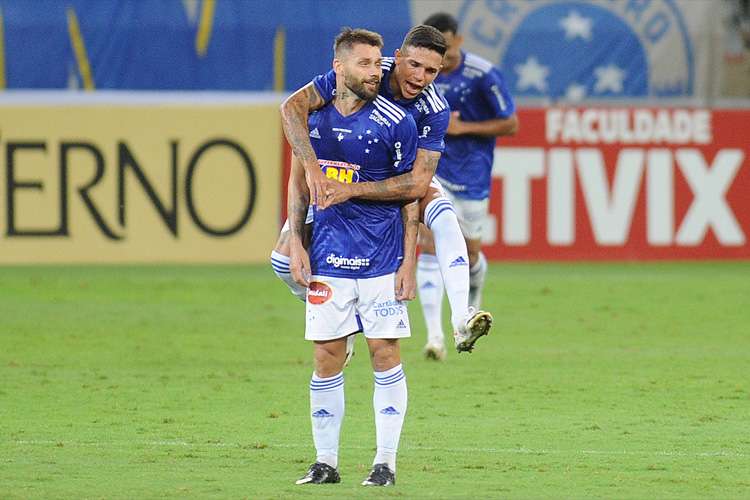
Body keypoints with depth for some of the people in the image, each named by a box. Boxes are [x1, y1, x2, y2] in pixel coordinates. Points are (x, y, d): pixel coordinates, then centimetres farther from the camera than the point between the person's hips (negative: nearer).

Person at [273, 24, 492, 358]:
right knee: (284, 259, -11)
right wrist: (311, 167, -49)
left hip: (399, 176, -1)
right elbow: (293, 106, -35)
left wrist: (352, 190, -47)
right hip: (336, 176, 1)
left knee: (442, 213, -31)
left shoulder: (434, 111, -29)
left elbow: (418, 183, -36)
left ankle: (461, 319, -40)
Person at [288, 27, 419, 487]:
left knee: (386, 355, -3)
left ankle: (386, 462, 4)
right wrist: (295, 243, 7)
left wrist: (409, 261, -6)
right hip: (327, 259, 3)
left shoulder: (395, 122, -6)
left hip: (382, 259, -3)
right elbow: (299, 182, 14)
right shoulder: (313, 116, 3)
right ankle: (326, 462, 11)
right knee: (327, 359, 3)